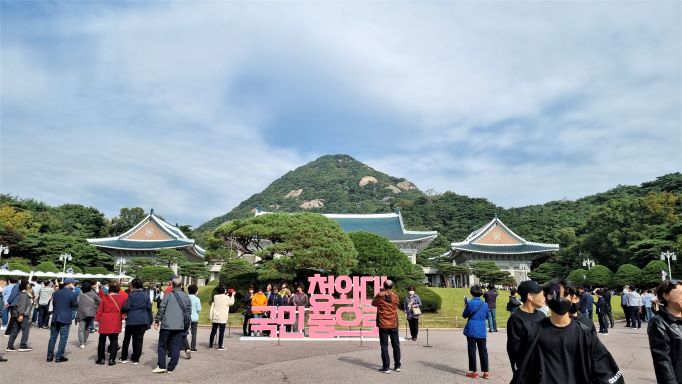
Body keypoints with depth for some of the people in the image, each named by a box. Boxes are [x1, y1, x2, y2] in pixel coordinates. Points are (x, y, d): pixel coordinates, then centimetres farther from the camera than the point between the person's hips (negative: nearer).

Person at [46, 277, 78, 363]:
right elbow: (75, 305, -4)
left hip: (55, 318, 5)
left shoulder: (56, 293, 6)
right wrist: (77, 300, 13)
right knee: (63, 338, 2)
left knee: (53, 337, 13)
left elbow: (53, 303, 14)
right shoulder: (72, 294, -10)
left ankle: (50, 356, 17)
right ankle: (59, 357, 3)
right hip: (65, 319, -5)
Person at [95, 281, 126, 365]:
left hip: (105, 322, 0)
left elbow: (100, 309, -2)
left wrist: (97, 319, 7)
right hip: (116, 323, 1)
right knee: (114, 340, 7)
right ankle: (112, 359, 4)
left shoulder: (104, 297, -7)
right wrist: (121, 317, 16)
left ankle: (101, 359, 16)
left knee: (102, 340, 13)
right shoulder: (122, 298, -5)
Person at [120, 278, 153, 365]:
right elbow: (149, 308, 4)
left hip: (132, 320, -2)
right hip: (143, 320, 2)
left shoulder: (132, 295, -8)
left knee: (127, 339, 14)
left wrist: (121, 311, 9)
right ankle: (135, 359, 8)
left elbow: (126, 307, -12)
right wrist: (150, 320, 11)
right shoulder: (146, 295, 2)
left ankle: (124, 358, 20)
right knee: (139, 339, 6)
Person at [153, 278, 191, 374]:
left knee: (162, 346, 10)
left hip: (167, 325, -3)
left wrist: (157, 321, 3)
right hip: (180, 326, 3)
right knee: (175, 347, 7)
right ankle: (171, 368, 8)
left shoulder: (168, 295, -4)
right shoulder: (186, 297, 6)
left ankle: (161, 366, 6)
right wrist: (187, 325, 18)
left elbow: (161, 308, -6)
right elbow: (189, 312, 9)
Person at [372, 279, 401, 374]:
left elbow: (373, 303, 9)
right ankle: (397, 366, 18)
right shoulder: (395, 296, -1)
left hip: (383, 324, -2)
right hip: (393, 324, 2)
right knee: (396, 345, 13)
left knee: (384, 346, 1)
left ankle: (386, 367, -1)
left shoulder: (379, 295, -6)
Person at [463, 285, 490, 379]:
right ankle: (486, 372, 12)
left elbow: (464, 315, 0)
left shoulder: (470, 303, -11)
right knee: (483, 351, 10)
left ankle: (474, 371, 9)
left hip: (471, 330, -3)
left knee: (472, 351, 5)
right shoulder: (485, 304, 0)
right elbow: (488, 316, 13)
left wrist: (465, 305, 10)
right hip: (481, 331, 3)